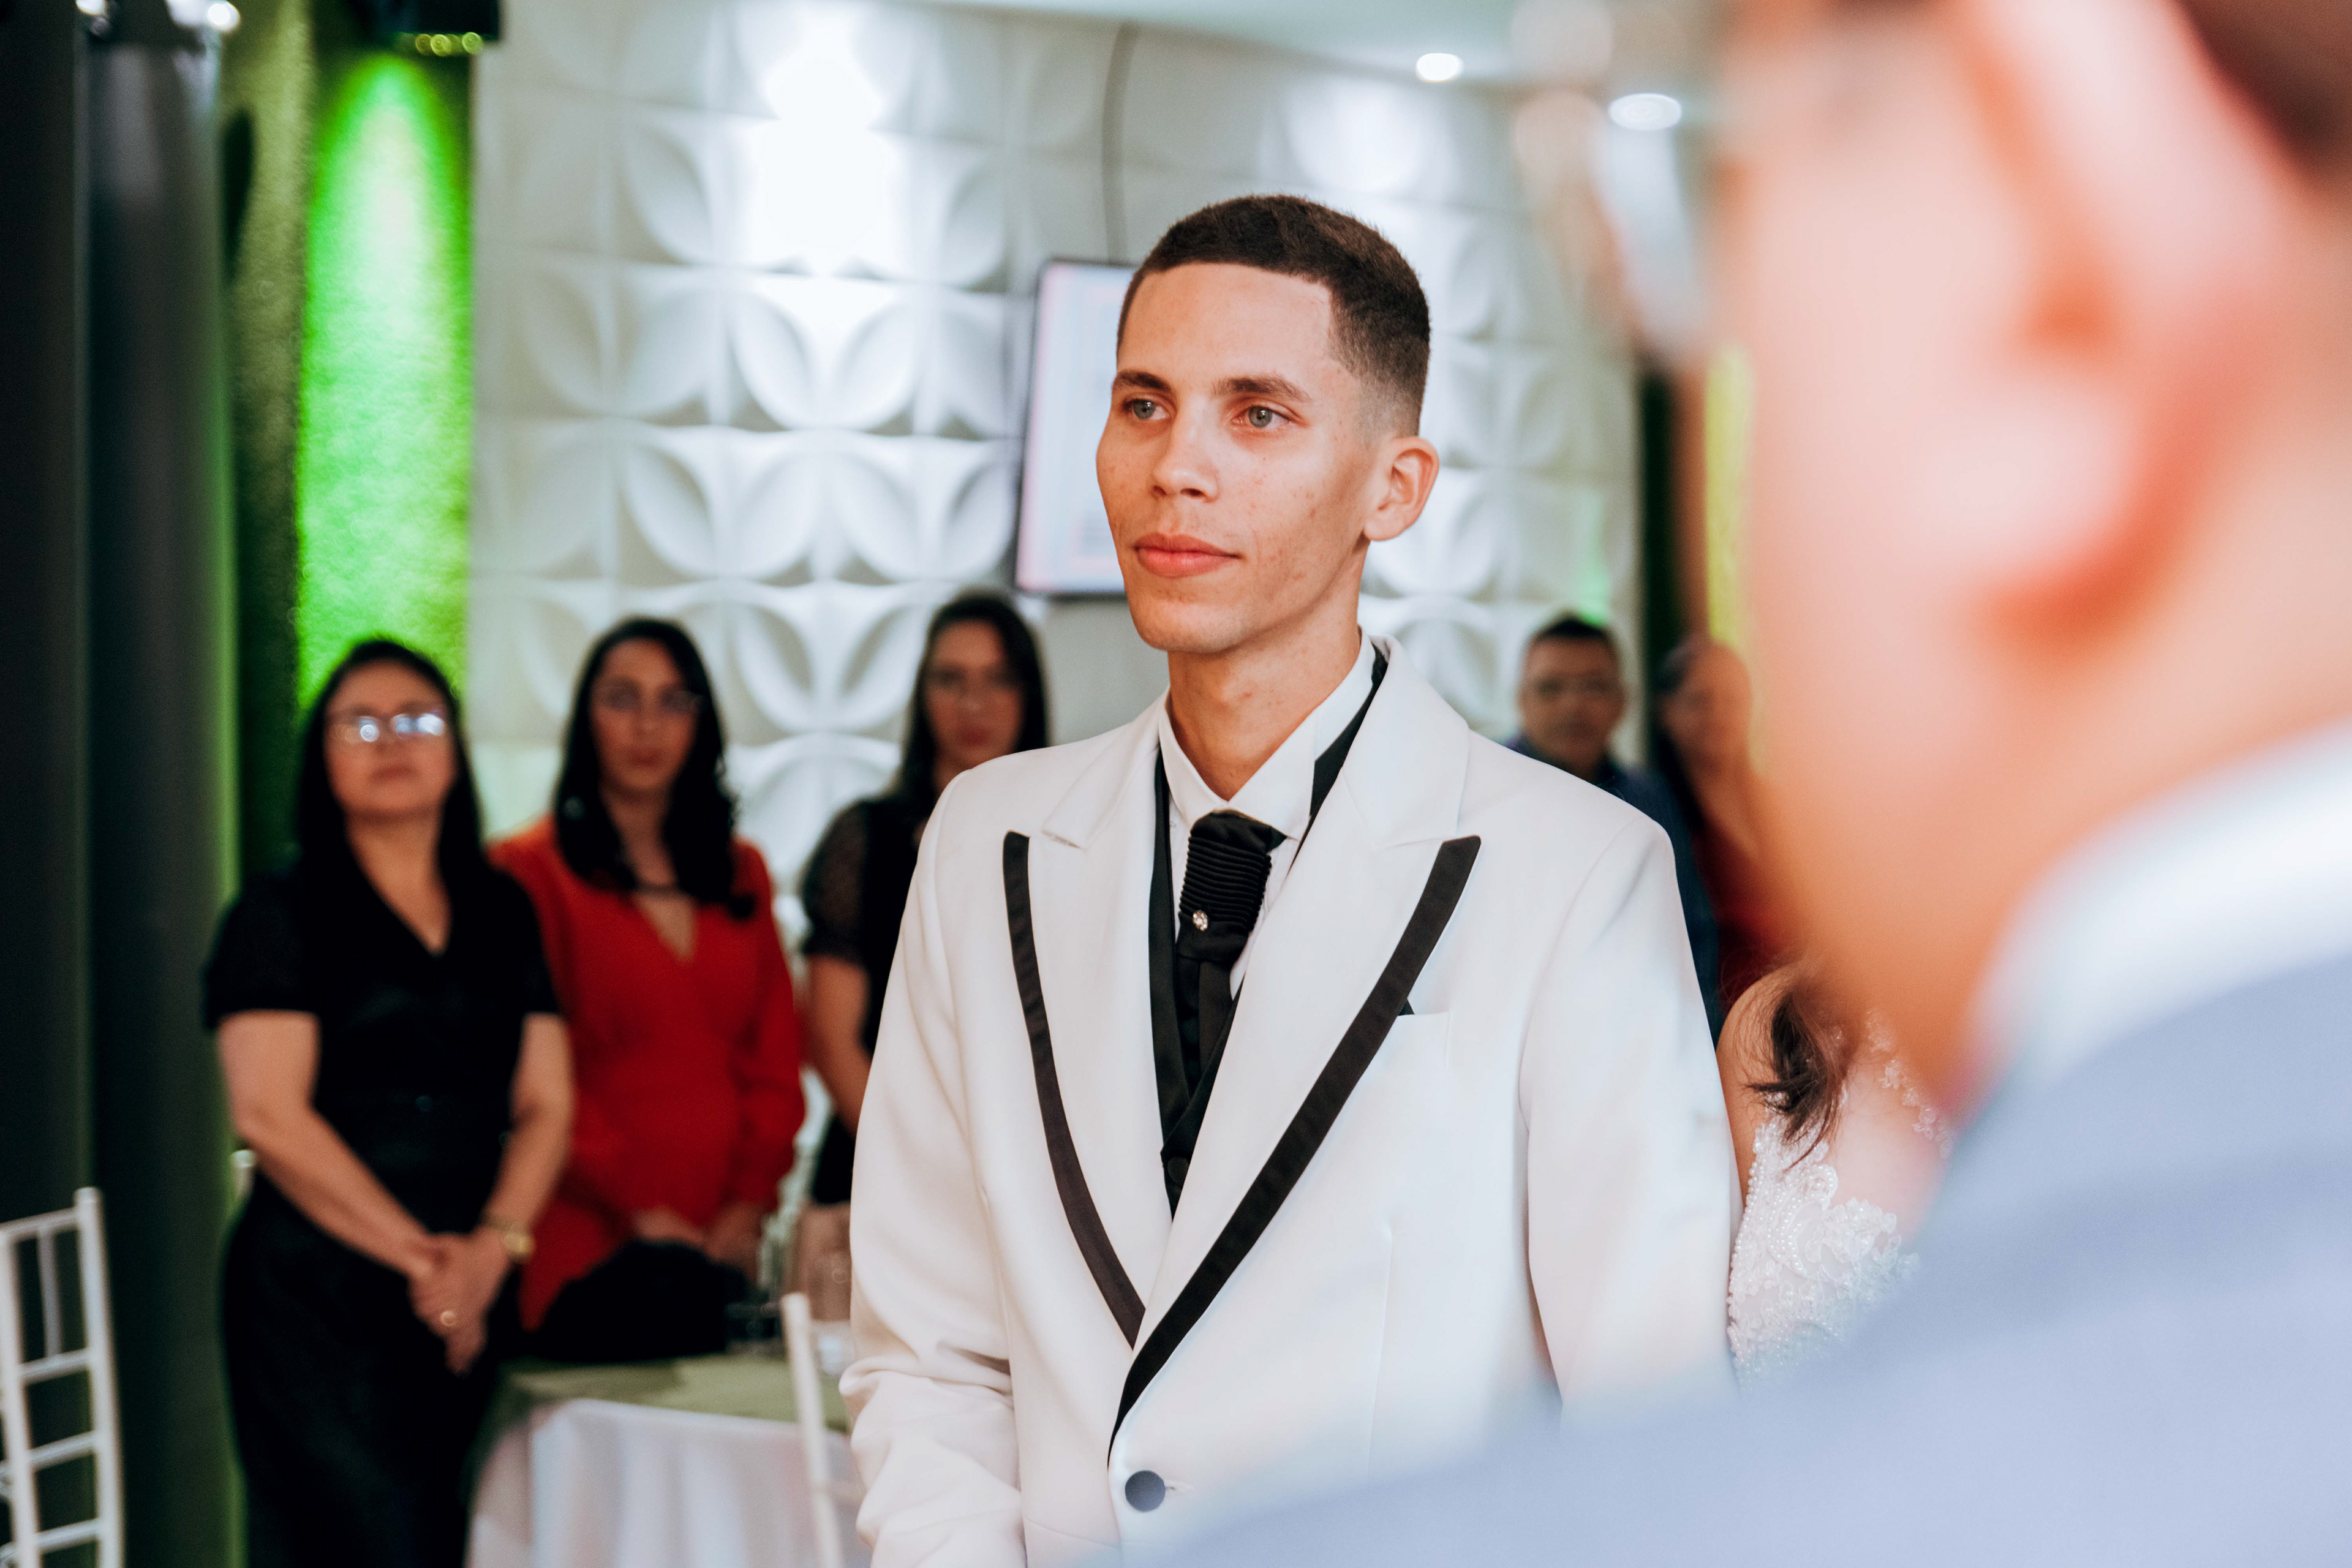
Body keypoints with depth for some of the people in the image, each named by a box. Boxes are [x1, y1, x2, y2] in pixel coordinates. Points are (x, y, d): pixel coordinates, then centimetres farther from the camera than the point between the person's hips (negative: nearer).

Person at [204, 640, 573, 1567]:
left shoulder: (502, 913, 14)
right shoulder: (280, 916, 0)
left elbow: (546, 1106, 9)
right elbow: (269, 1115, -10)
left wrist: (491, 1247, -9)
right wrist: (422, 1256, -12)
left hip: (471, 1304, 5)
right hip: (317, 1293, -5)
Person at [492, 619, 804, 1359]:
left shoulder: (740, 873, 16)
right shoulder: (531, 870, -2)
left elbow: (776, 1058, 13)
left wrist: (749, 1205, 0)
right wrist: (644, 1211, -12)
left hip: (724, 1249, 5)